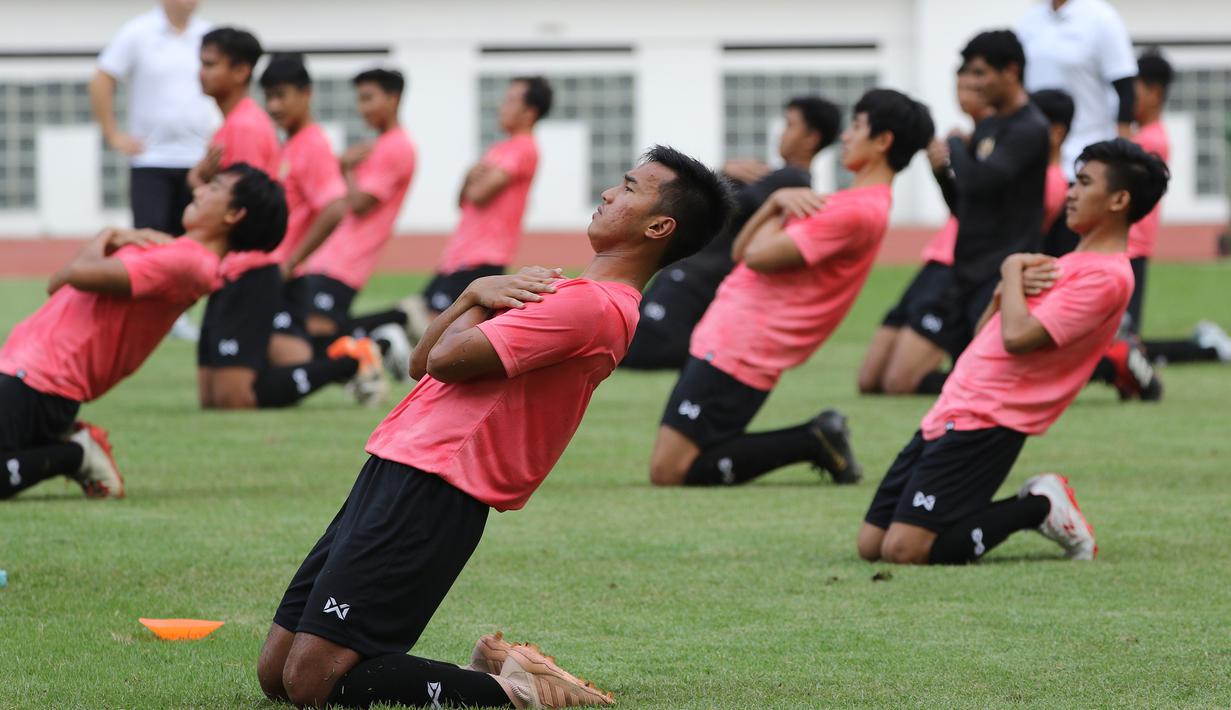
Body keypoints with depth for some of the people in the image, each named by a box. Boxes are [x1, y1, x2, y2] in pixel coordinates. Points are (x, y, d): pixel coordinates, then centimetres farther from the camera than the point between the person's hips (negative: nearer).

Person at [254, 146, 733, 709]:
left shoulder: (594, 305, -12)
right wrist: (479, 293, 2)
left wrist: (481, 298, 4)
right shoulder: (575, 297, 22)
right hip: (394, 471, 10)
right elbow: (422, 360, 20)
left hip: (430, 489, -10)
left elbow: (447, 357, -17)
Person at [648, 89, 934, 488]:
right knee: (666, 469, 13)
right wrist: (778, 202, -1)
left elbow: (759, 256, -20)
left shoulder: (858, 211, -15)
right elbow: (742, 250, 17)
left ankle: (813, 442, -5)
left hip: (736, 354, -10)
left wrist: (778, 212, 1)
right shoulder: (852, 202, 19)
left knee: (669, 473, -13)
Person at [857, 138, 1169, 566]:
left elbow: (1018, 337, -22)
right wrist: (1005, 291, 1)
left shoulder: (1106, 277, -12)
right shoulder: (1074, 264, 20)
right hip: (953, 410, 10)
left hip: (984, 425, -10)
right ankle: (1037, 505, 12)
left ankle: (1038, 509, -2)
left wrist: (1013, 271, -5)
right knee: (870, 544, 5)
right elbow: (986, 335, 21)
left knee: (903, 550, -20)